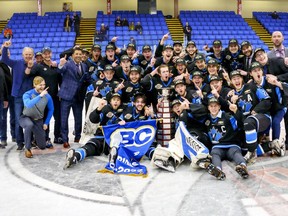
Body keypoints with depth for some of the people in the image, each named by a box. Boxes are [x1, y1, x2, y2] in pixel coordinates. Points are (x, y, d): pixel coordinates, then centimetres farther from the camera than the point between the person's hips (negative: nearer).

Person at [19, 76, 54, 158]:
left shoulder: (47, 96, -14)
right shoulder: (27, 94, -21)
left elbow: (51, 110, 4)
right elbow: (28, 104, -44)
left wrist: (46, 123, 3)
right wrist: (40, 96, -48)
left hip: (39, 121, 3)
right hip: (26, 118, -3)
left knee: (42, 146, 4)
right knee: (30, 125, -41)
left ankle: (35, 134, 39)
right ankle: (27, 148, -20)